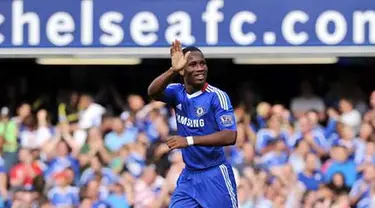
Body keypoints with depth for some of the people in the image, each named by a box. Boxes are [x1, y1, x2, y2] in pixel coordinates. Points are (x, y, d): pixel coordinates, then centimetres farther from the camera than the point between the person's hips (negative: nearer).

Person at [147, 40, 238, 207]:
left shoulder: (217, 96, -12)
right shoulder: (178, 92, 1)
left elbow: (230, 136, -22)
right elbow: (153, 92, -20)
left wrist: (189, 141, -29)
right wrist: (173, 70, -39)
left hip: (215, 177, -4)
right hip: (188, 177, 4)